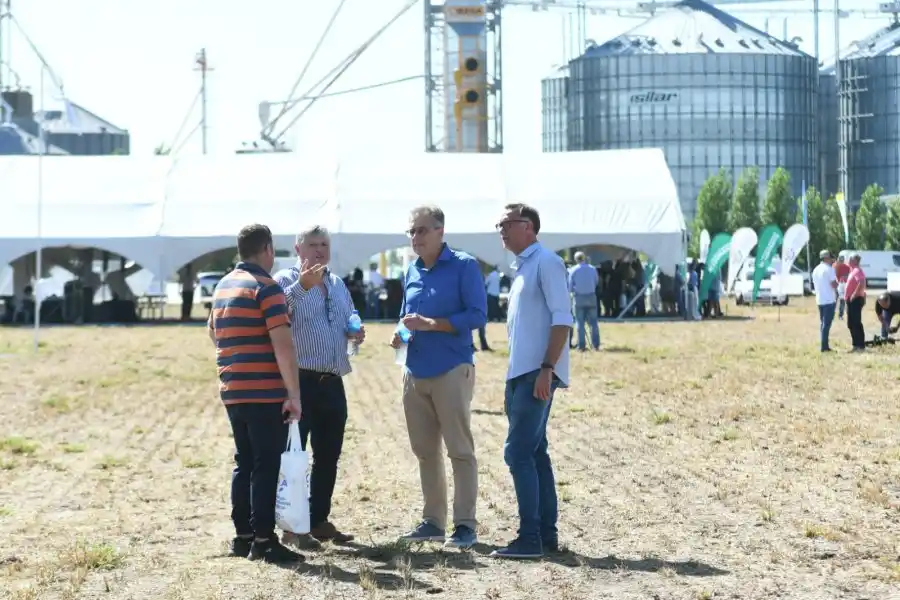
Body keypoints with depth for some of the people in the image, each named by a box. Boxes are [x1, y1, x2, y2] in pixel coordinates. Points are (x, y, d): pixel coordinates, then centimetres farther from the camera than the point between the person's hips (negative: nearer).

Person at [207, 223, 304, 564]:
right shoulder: (266, 287, -12)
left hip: (232, 392, 8)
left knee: (244, 463, 14)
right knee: (266, 466, -4)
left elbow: (213, 332, 27)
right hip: (265, 393, -8)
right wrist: (294, 393, -17)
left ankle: (242, 536, 17)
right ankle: (263, 541, -4)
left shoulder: (222, 286, 14)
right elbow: (283, 345, -19)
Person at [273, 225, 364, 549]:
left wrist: (356, 333, 7)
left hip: (332, 383, 7)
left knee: (328, 457, 12)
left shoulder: (338, 284, 17)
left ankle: (320, 520, 22)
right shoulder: (286, 280, -5)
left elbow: (350, 320, 30)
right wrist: (302, 286, -39)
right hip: (299, 381, -7)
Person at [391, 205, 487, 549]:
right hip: (415, 372, 7)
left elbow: (477, 315, -12)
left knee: (460, 450, -4)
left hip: (451, 371, -7)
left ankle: (465, 525, 0)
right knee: (425, 451, 11)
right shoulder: (412, 272, 14)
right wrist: (401, 334, 2)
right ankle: (433, 522, 19)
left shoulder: (463, 266, -6)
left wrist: (431, 324, -20)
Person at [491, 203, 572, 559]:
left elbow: (562, 318, -17)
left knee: (518, 452, -12)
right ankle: (546, 534, 16)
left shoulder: (545, 262, -9)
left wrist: (547, 368, -23)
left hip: (536, 373, -10)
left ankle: (530, 539, -11)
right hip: (520, 373, 10)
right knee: (533, 452, 11)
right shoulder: (522, 267, 19)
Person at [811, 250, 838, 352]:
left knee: (822, 323, 14)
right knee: (827, 323, -7)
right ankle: (824, 346, -10)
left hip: (819, 300, 8)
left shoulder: (816, 270, 14)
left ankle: (824, 345, 14)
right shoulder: (829, 269, -10)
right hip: (829, 300, -8)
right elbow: (834, 284, -15)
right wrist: (837, 282, 4)